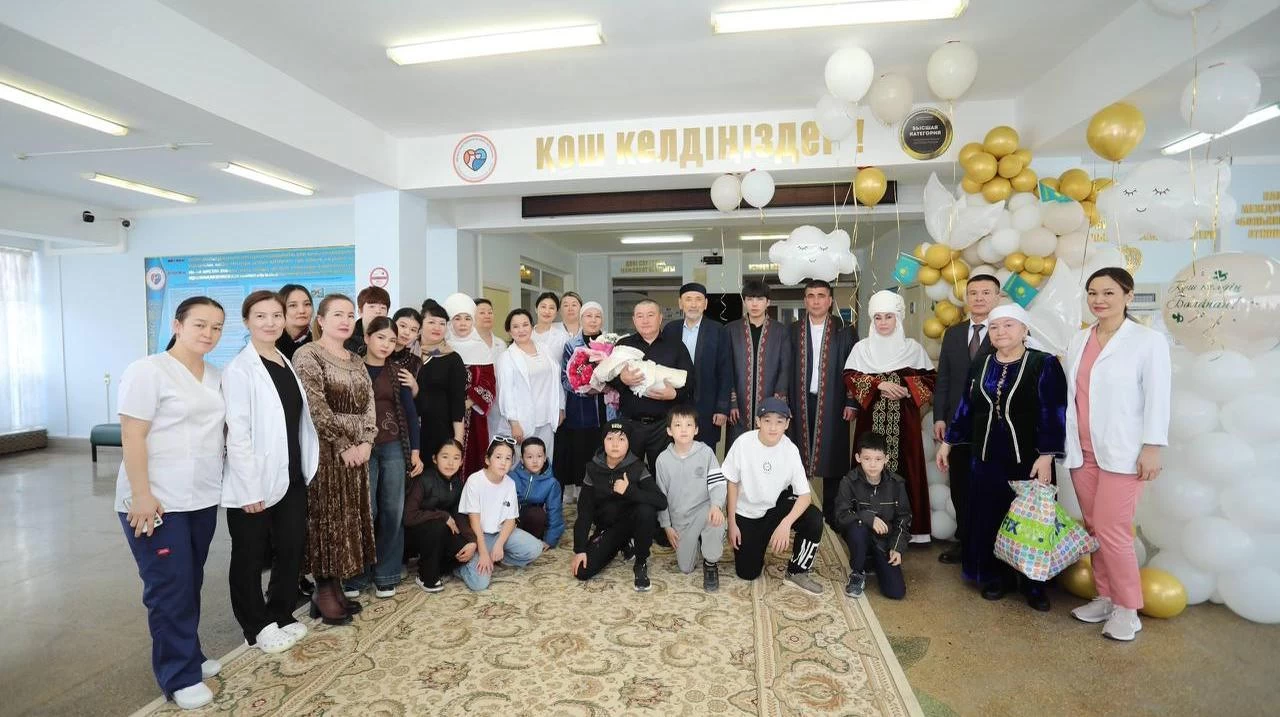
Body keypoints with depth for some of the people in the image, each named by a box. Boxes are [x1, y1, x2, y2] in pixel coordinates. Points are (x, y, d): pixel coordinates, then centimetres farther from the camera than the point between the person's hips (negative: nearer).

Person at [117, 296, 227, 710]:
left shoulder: (215, 376, 9)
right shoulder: (148, 370, -11)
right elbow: (132, 436, -14)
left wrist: (216, 484, 13)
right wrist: (141, 494, -18)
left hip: (203, 499, 6)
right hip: (158, 501, -6)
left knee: (191, 584, 15)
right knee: (170, 588, 2)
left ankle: (188, 658, 29)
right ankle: (179, 675, 15)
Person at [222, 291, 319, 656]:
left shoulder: (288, 364, 9)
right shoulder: (239, 369, -13)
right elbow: (237, 433, -17)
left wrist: (304, 468, 9)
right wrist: (251, 488, -18)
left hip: (291, 476, 6)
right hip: (255, 482, -6)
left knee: (292, 547, 14)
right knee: (250, 556, 11)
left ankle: (282, 615, 33)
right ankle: (258, 626, 28)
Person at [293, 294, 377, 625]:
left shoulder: (356, 360, 14)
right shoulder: (307, 355, -8)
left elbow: (369, 404, 10)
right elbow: (316, 408, -16)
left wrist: (366, 441, -3)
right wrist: (343, 446, -15)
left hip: (357, 452, 7)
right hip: (324, 452, -7)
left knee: (348, 519, 11)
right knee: (325, 519, 0)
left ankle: (336, 587, 23)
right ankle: (323, 592, 14)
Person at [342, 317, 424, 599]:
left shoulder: (397, 372, 7)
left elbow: (410, 411, 8)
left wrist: (415, 450, 4)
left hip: (394, 447, 2)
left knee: (393, 511, 5)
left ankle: (386, 574, 18)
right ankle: (357, 574, 18)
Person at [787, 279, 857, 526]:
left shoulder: (844, 332, 4)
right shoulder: (792, 331, 7)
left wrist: (851, 403, -4)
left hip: (833, 405, -1)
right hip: (801, 404, 1)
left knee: (832, 459, 3)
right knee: (798, 459, 1)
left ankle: (832, 515, 16)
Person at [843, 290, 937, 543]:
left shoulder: (913, 347, 6)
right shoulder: (861, 348, 6)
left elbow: (930, 379, 4)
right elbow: (850, 378, -1)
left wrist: (907, 390, -12)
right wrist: (878, 385, -14)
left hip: (903, 420, 0)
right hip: (871, 418, 0)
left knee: (905, 467, 0)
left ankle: (907, 527, 10)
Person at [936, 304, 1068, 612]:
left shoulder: (1044, 364, -6)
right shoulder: (980, 366, 7)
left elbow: (1054, 413, -11)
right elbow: (966, 407, 12)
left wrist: (1046, 455, -17)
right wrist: (947, 442, 13)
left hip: (1028, 460, -4)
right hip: (986, 459, 4)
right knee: (989, 519, 8)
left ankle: (1034, 583, 23)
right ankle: (998, 576, 24)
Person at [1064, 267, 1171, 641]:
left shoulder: (1148, 341, -5)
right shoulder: (1079, 340, 9)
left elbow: (1157, 398, -7)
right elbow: (1071, 395, 10)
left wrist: (1152, 448, -11)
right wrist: (1064, 443, 11)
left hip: (1122, 453, -5)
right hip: (1082, 451, 5)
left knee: (1111, 529, -4)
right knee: (1093, 528, 11)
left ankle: (1127, 609, 14)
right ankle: (1105, 598, 24)